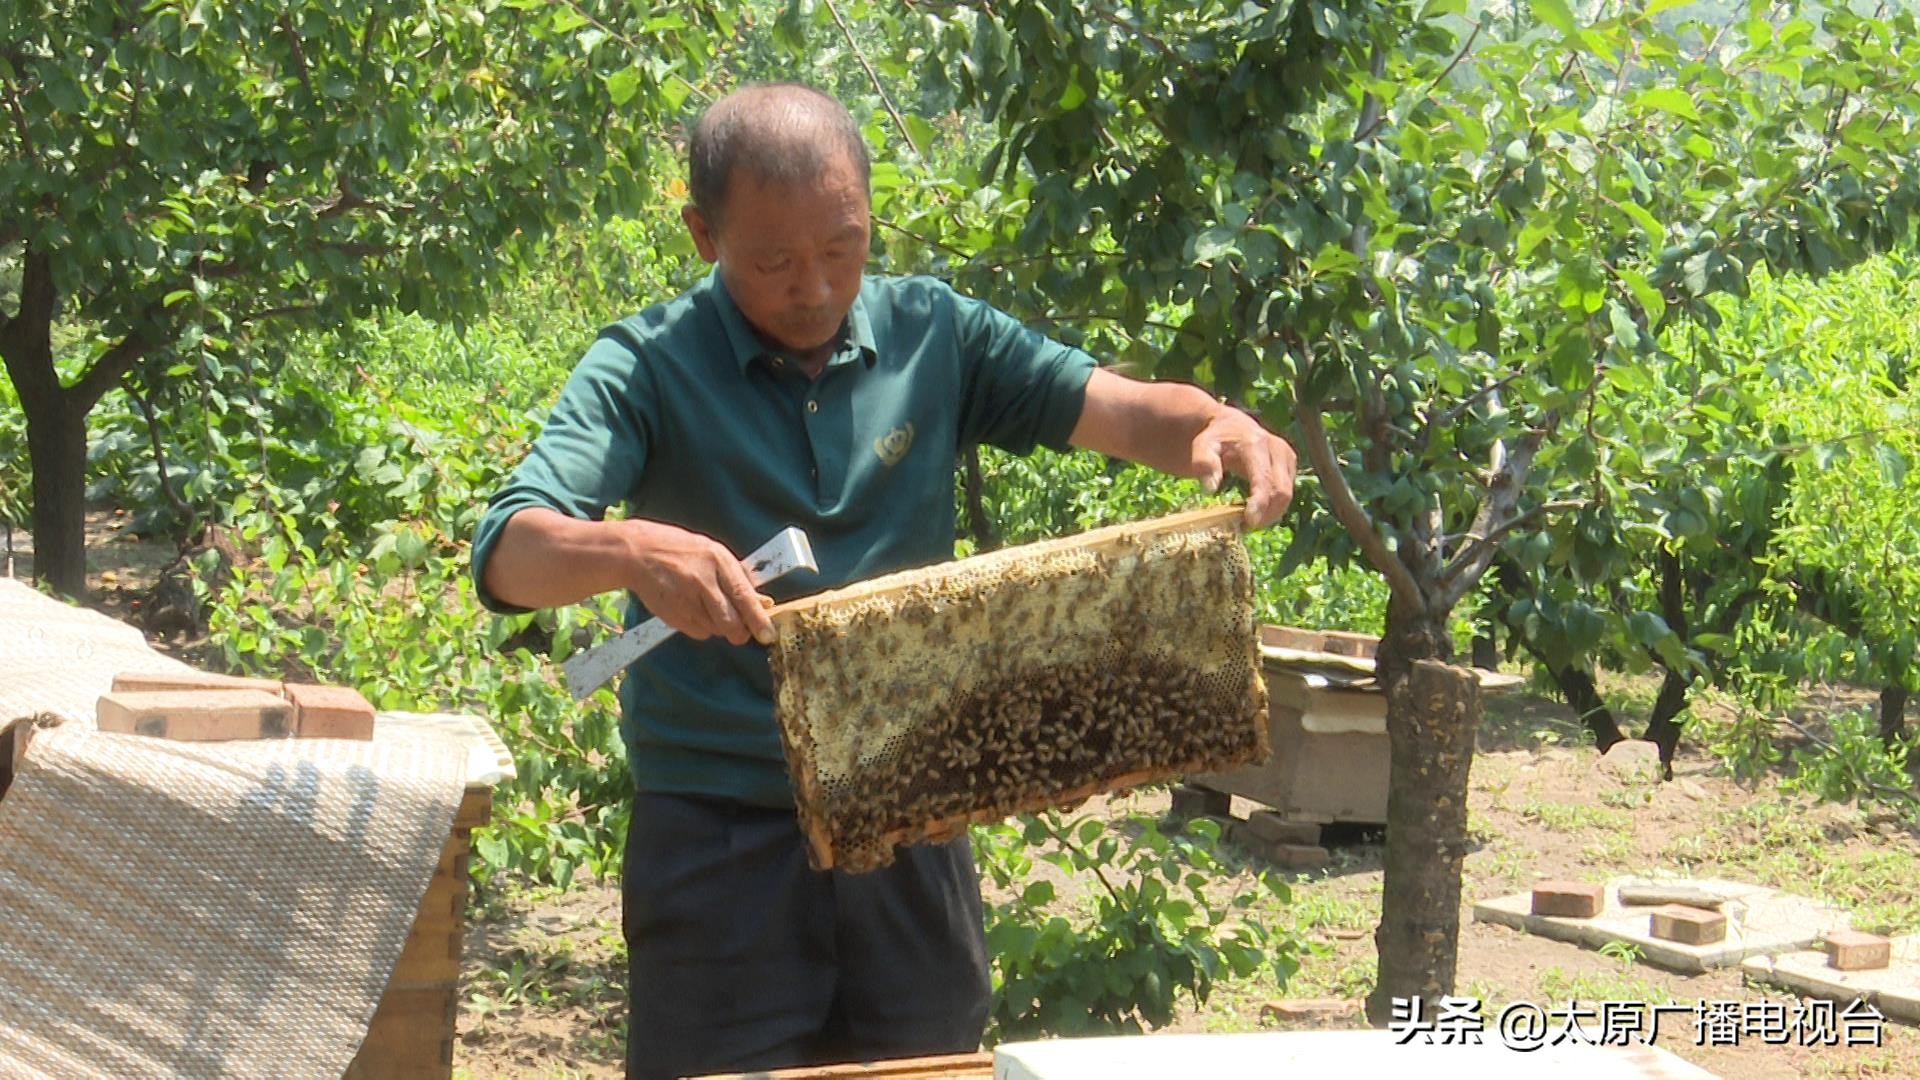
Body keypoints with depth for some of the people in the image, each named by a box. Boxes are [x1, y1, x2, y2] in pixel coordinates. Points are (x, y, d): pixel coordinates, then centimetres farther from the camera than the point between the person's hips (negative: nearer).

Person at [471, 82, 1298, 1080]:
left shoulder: (932, 335, 2)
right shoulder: (648, 369, -7)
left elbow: (1123, 409, -3)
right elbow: (507, 553, -20)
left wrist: (1217, 426, -26)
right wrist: (630, 551, -41)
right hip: (724, 839, -3)